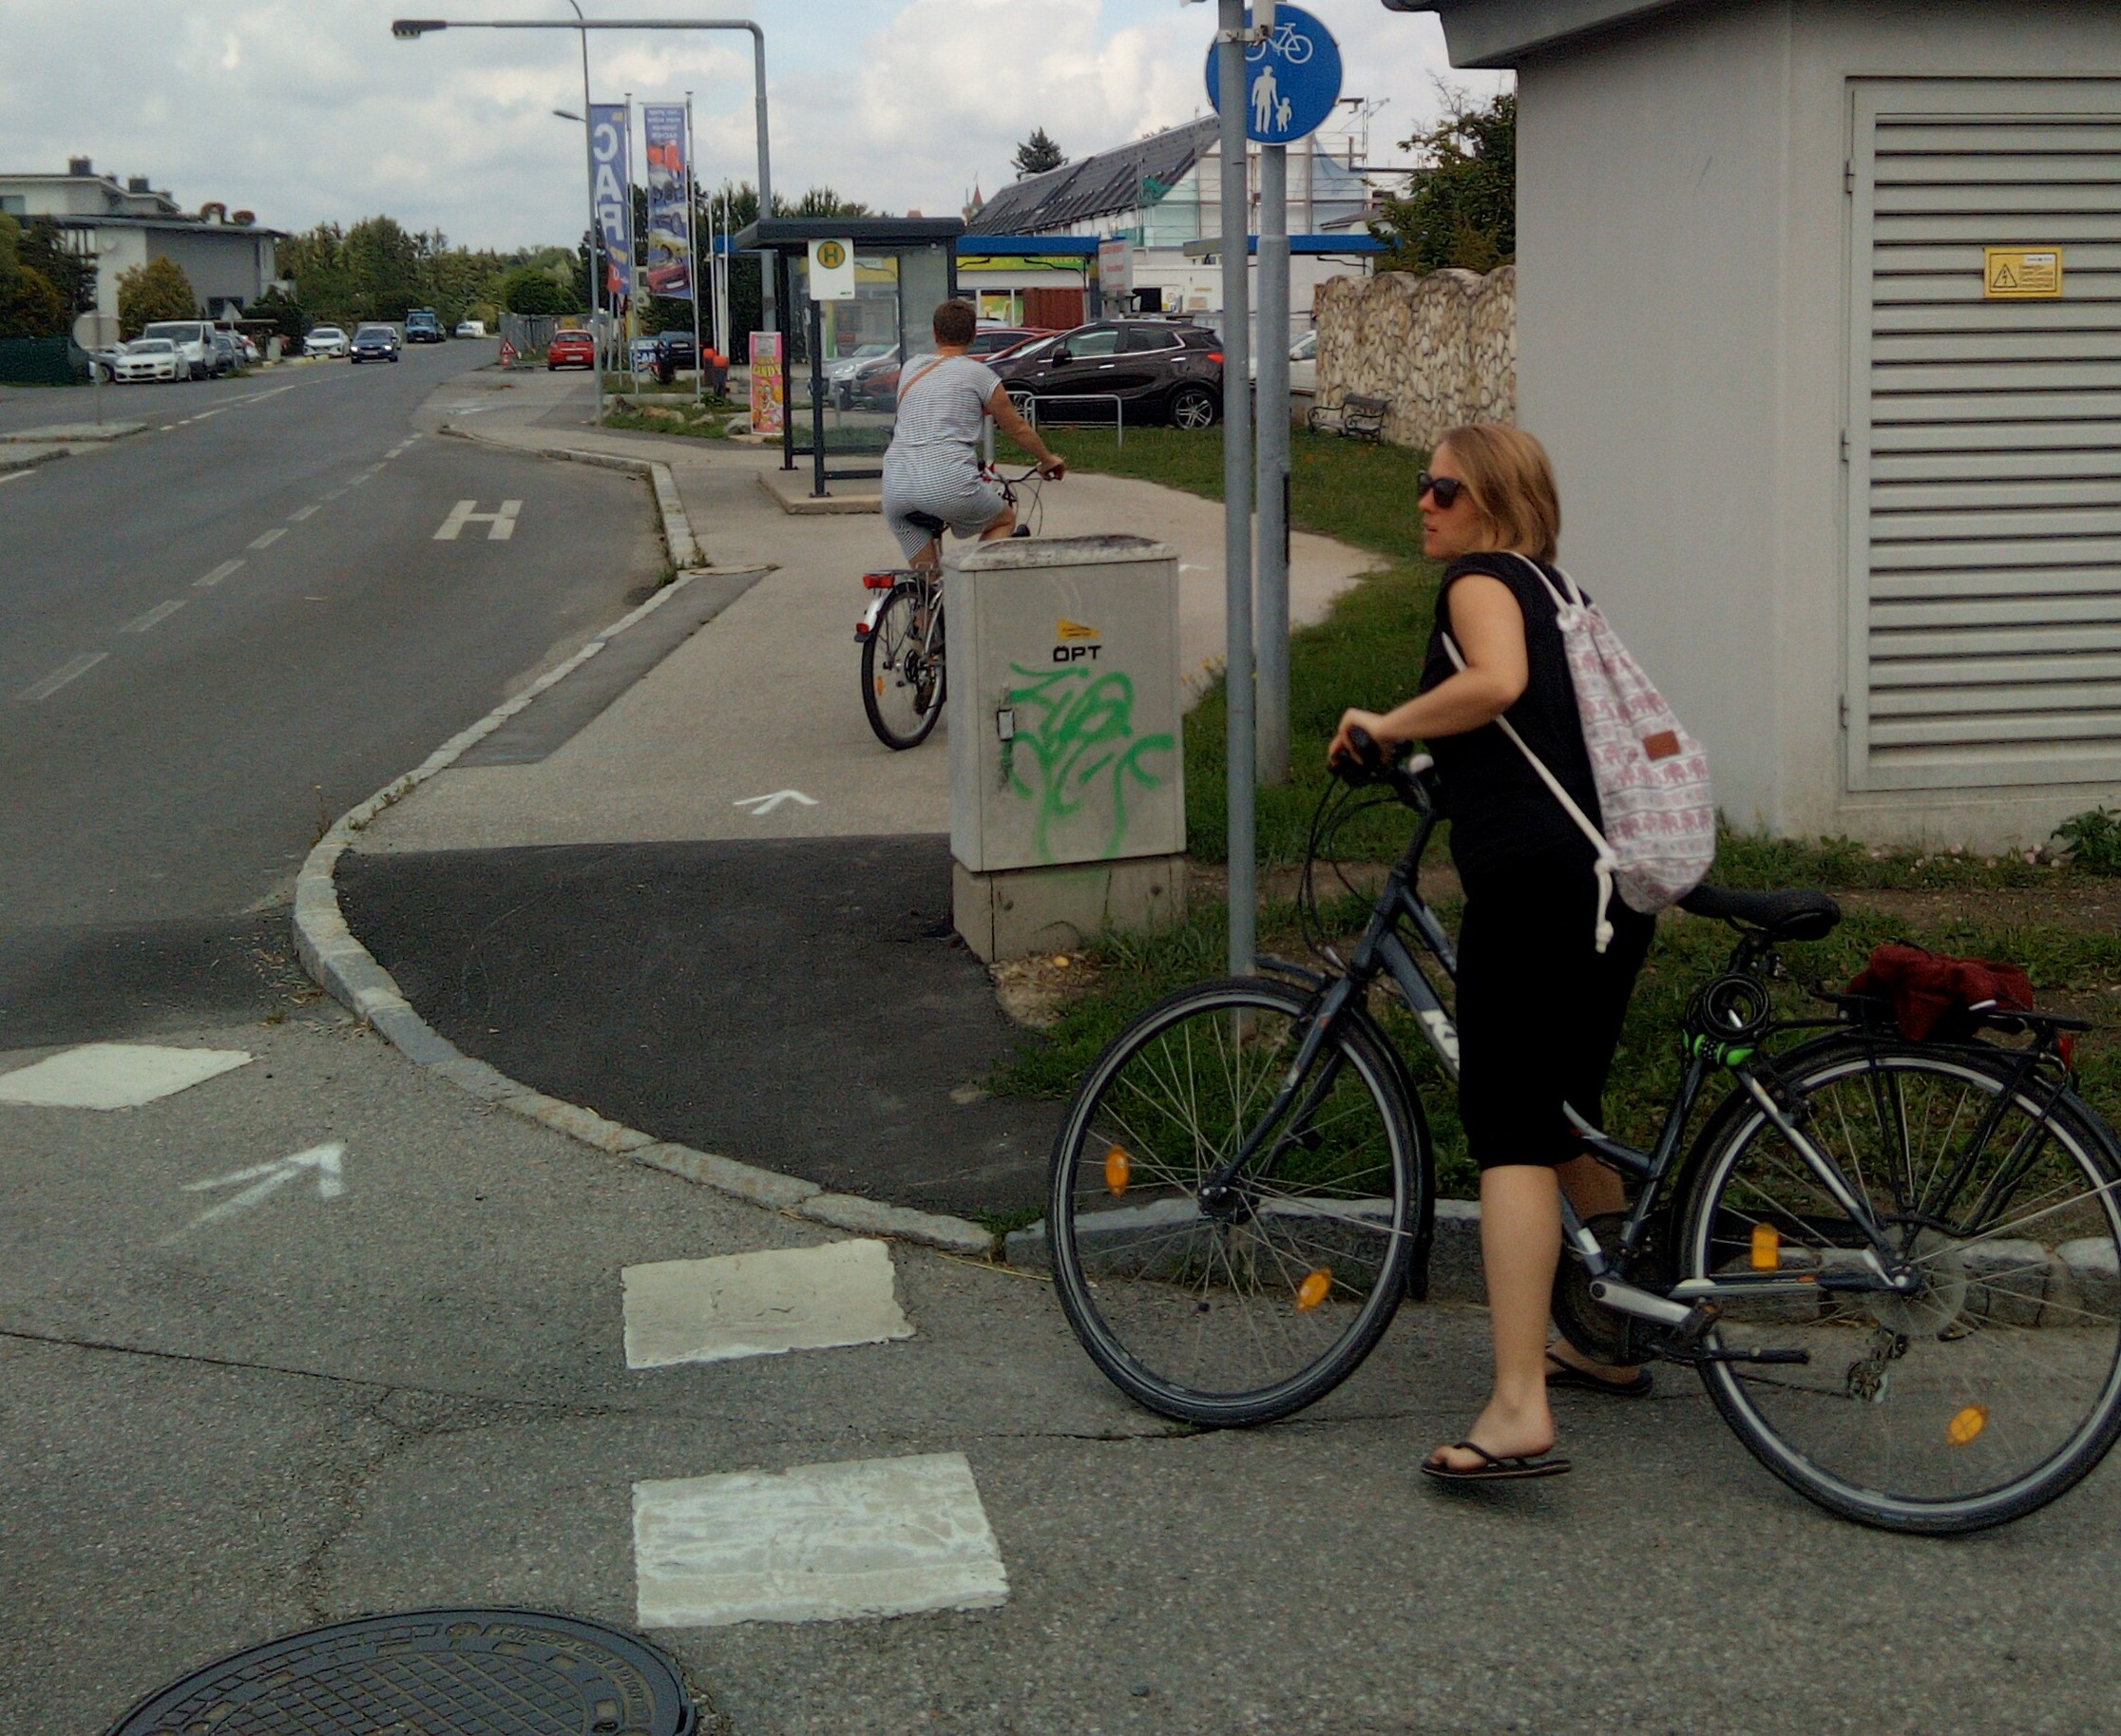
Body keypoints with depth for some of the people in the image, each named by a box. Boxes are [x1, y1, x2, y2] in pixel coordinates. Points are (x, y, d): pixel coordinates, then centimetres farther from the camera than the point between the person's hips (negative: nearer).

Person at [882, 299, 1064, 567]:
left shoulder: (910, 369, 18)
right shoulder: (977, 373, 6)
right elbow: (1017, 428, 14)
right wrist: (1048, 459, 30)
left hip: (896, 483, 4)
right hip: (949, 483, -4)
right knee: (1005, 520, 20)